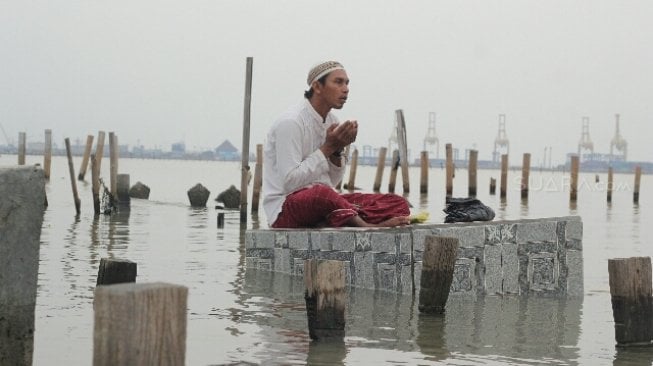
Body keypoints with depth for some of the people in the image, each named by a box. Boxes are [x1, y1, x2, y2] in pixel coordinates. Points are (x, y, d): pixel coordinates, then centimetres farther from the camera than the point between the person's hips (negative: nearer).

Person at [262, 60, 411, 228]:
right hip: (286, 207, -9)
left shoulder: (332, 122, 15)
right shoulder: (290, 122, -11)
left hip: (324, 203, 9)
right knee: (320, 193, -44)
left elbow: (331, 182, 16)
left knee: (397, 203, -9)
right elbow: (289, 182, -18)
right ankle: (370, 226, -27)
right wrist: (327, 148, -14)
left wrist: (338, 151, -3)